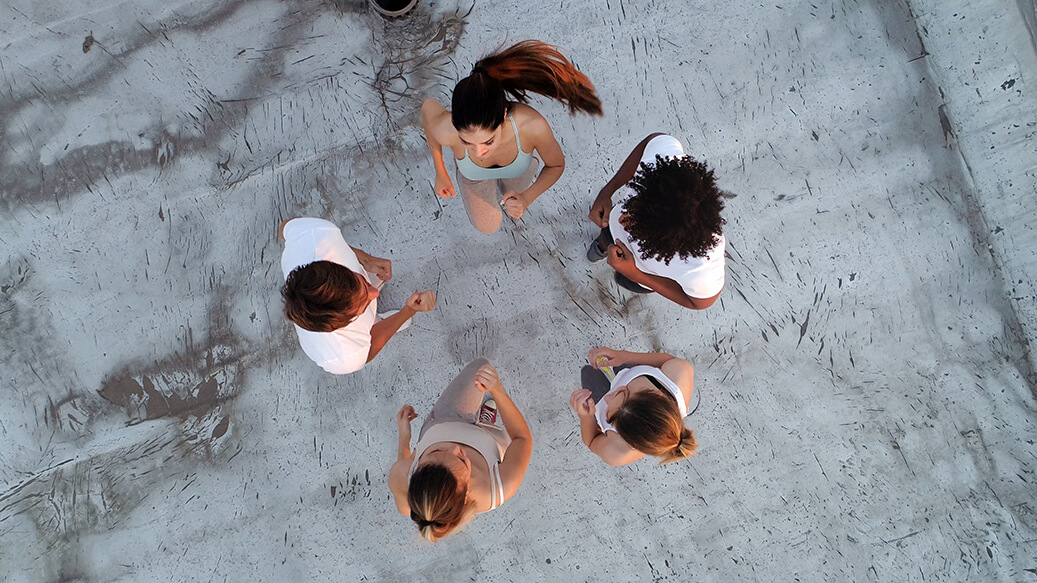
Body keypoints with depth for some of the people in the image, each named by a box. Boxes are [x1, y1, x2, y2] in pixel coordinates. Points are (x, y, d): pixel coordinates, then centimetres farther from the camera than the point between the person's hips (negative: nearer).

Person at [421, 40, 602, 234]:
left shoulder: (532, 125, -46)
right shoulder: (446, 130, -46)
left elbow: (556, 165, -23)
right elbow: (429, 107, -19)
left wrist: (527, 198, -41)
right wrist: (440, 173, -9)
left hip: (519, 170, 0)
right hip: (473, 173, 0)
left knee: (513, 207, 33)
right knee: (487, 226, 29)